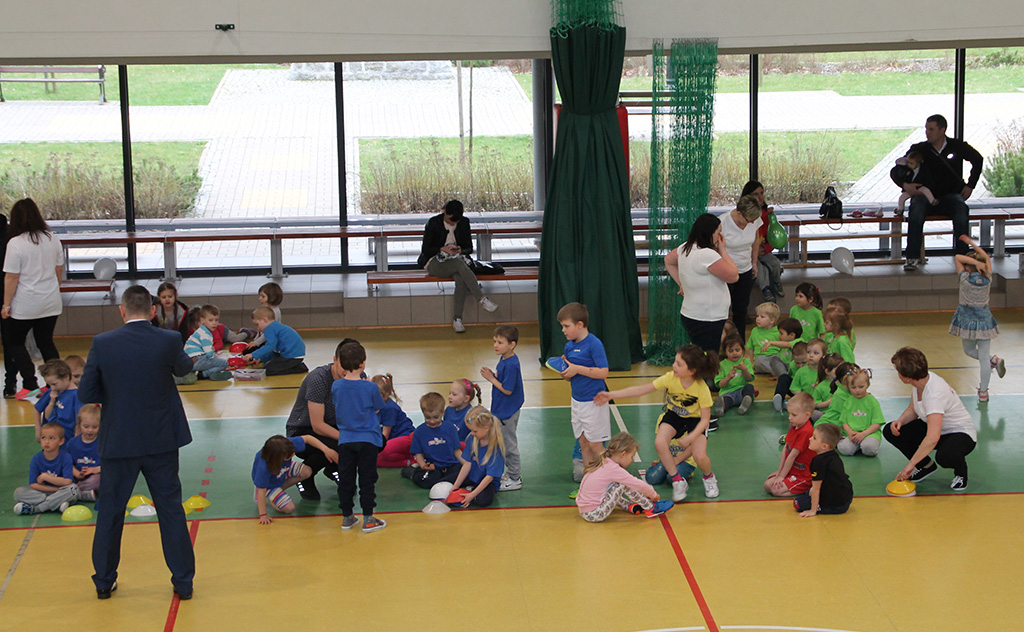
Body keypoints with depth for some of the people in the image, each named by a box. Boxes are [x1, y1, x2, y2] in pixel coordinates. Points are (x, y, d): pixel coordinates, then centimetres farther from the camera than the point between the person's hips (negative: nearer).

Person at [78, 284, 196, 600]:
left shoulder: (102, 344, -11)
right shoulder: (168, 341, -11)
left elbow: (86, 394, -6)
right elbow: (183, 369, 10)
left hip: (118, 441, 0)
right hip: (161, 441, 0)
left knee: (110, 510, 14)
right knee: (171, 509, 10)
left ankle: (104, 581, 24)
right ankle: (183, 582, 16)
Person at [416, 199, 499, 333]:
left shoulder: (464, 222, 4)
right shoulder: (433, 223, -7)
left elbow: (469, 248, 8)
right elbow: (425, 249, -7)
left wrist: (461, 250, -15)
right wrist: (443, 249, -23)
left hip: (456, 259, 4)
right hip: (434, 263, -4)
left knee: (461, 279, -32)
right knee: (460, 265, -35)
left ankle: (457, 319, -33)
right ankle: (482, 299, -38)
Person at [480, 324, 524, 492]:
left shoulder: (511, 365, -25)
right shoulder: (504, 359, 5)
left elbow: (507, 390, -25)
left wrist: (491, 379, -18)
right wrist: (492, 375, -5)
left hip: (508, 412, -10)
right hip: (501, 409, 10)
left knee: (509, 444, 0)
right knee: (505, 443, 20)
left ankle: (515, 479, 10)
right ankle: (511, 472, 32)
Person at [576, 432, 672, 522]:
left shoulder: (603, 463, 10)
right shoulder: (614, 469, -16)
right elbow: (638, 485, -8)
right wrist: (654, 495, 8)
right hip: (595, 515, -9)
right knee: (624, 484, -12)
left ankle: (631, 506, 17)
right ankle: (651, 508, 1)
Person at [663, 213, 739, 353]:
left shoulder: (685, 249, 6)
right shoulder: (707, 254, -21)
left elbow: (668, 260, 27)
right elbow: (733, 276, -15)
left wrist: (681, 283, 23)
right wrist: (722, 250, -6)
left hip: (689, 315, 10)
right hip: (707, 322, -10)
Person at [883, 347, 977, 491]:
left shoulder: (934, 393, -36)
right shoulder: (922, 380, -10)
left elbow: (932, 438, -43)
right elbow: (912, 410, 9)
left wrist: (910, 465, -38)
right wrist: (901, 420, -14)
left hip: (961, 433, -9)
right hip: (935, 428, 9)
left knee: (944, 456, -42)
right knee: (890, 431, -6)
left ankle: (960, 469, -4)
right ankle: (926, 466, 11)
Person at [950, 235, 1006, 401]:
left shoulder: (965, 279, -15)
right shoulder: (987, 279, -6)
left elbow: (958, 257, -9)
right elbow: (987, 257, 9)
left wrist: (975, 262, -19)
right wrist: (971, 243, 13)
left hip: (967, 320, -2)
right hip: (984, 319, 2)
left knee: (969, 350, 21)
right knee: (984, 357, 5)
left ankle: (994, 360, -1)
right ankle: (983, 392, 2)